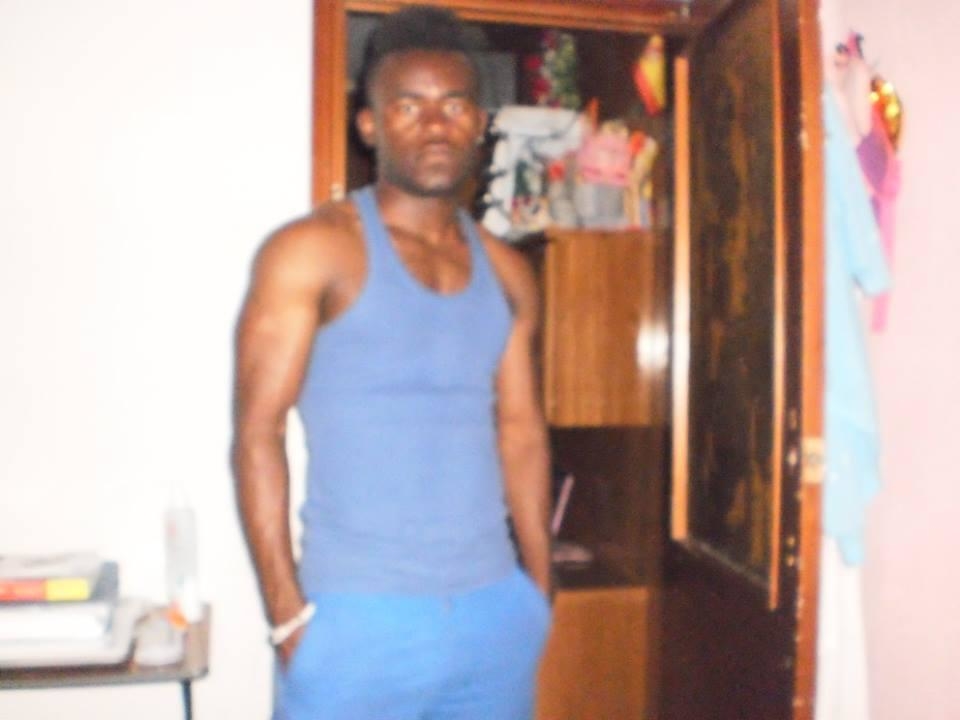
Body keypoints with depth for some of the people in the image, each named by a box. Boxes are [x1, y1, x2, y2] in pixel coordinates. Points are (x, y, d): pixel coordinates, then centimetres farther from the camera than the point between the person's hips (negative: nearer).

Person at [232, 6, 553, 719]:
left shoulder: (507, 273, 9)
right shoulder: (312, 251, -7)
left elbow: (522, 432, 13)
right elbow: (257, 433, -9)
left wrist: (541, 585, 10)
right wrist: (288, 611, -12)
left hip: (496, 614, 5)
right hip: (356, 618, -4)